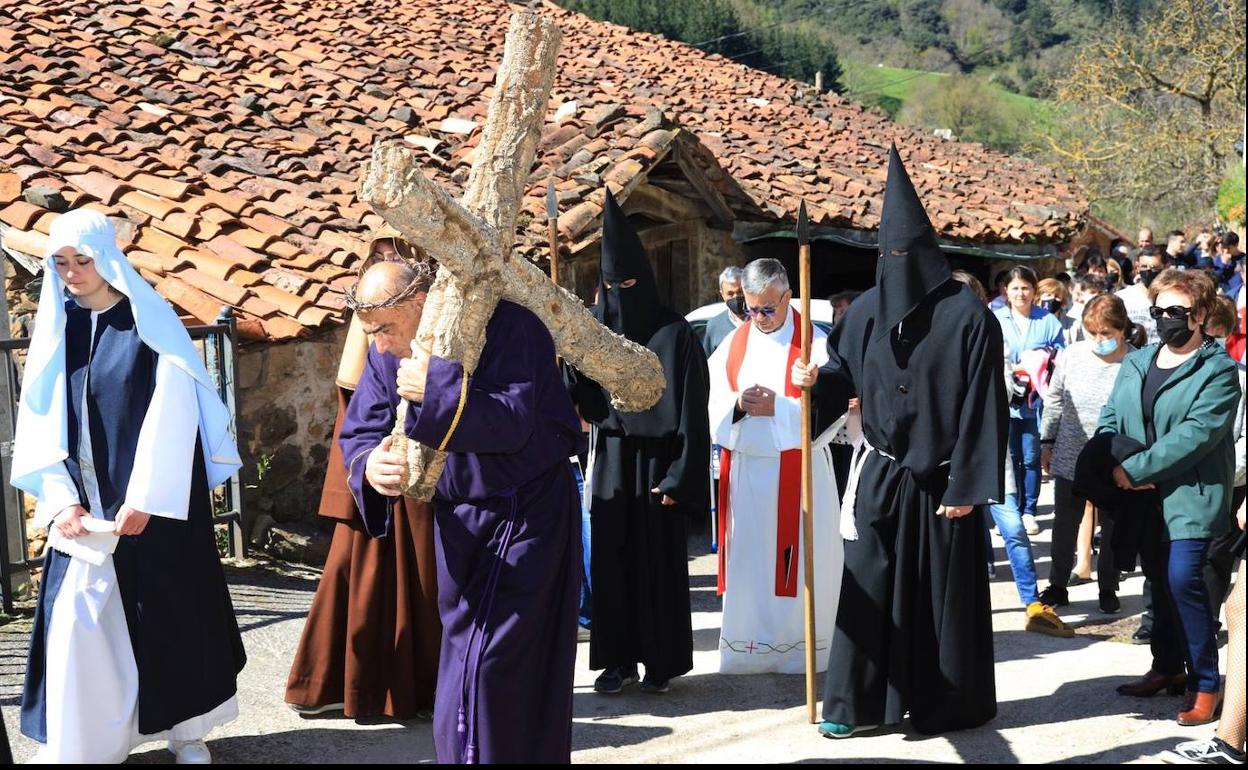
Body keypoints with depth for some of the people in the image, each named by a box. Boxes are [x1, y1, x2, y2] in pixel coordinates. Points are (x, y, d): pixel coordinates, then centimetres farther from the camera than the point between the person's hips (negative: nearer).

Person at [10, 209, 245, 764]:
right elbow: (42, 421, 4)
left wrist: (142, 498, -17)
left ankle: (184, 727, 17)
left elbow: (170, 415, -12)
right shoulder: (57, 328, 7)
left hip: (153, 499, -3)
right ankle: (74, 739, 11)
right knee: (74, 617, 0)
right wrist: (62, 499, -7)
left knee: (167, 609, 4)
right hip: (84, 503, 4)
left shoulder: (149, 322, -5)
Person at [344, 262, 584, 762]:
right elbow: (358, 431, -6)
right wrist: (368, 466, -29)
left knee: (490, 663, -9)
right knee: (461, 651, 14)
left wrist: (438, 389, -38)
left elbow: (515, 423, -28)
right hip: (457, 513, 6)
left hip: (524, 510, -6)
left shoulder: (505, 327, -22)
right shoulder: (387, 354, -4)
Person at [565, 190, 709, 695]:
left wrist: (679, 476, -14)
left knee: (659, 560, 3)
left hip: (657, 463, -4)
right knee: (611, 560, 5)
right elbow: (586, 404, 1)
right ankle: (619, 658, 15)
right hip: (611, 463, 4)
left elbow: (692, 410, -9)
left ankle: (662, 660, 14)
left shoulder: (674, 334, -6)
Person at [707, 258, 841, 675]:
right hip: (744, 472, 4)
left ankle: (803, 651, 10)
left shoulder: (816, 346, -4)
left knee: (800, 563, 0)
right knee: (747, 560, 6)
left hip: (800, 472, -3)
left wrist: (777, 407, -21)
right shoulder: (732, 346, 9)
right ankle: (747, 648, 16)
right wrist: (738, 404, -14)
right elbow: (712, 406, 6)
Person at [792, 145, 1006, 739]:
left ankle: (950, 703, 20)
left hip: (939, 478, -4)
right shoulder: (867, 309, 5)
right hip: (879, 475, 4)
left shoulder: (968, 314, -9)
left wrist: (966, 485, -13)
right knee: (867, 588, 5)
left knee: (944, 591, 6)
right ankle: (856, 702, 14)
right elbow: (843, 373, 12)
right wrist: (814, 381, -13)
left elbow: (982, 405, -11)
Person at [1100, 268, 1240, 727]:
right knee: (1160, 582, 14)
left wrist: (1134, 469, -21)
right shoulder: (1135, 364, 12)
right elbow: (1110, 418, 11)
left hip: (1189, 496, -6)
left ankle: (1206, 684, 0)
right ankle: (1168, 668, 29)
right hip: (1145, 498, 6)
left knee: (1183, 581, -13)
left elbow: (1195, 435, -19)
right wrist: (1117, 466, -9)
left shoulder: (1218, 370, -8)